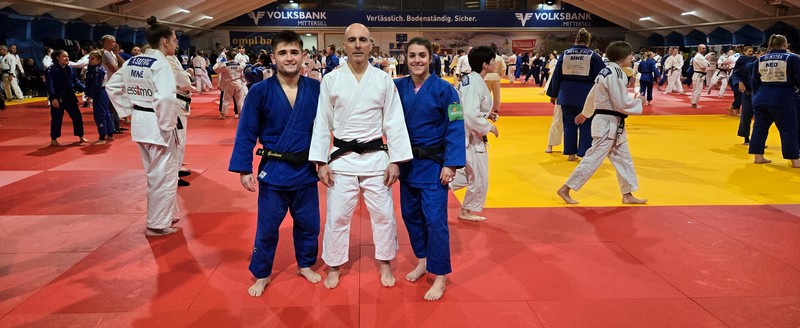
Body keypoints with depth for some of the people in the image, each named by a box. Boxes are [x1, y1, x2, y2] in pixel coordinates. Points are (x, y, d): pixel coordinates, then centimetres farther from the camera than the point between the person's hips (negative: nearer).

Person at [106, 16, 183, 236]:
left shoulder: (131, 62, 8)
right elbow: (166, 98, -31)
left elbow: (112, 87, 16)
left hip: (139, 123, 9)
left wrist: (129, 110, 13)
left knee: (155, 173, 21)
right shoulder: (161, 64, -18)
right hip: (156, 125, -9)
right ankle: (157, 225, 15)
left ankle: (164, 216, 35)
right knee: (164, 175, 4)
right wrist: (168, 125, -20)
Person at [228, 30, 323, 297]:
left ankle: (305, 265, 39)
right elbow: (246, 133, -5)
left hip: (306, 170, 2)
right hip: (273, 170, -2)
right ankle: (262, 275, 30)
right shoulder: (260, 92, -8)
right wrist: (244, 169, -8)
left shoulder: (315, 89, -4)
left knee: (308, 224, 15)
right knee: (267, 227, 10)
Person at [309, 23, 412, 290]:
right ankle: (334, 266, 28)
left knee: (383, 214, 9)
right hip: (342, 158, 0)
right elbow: (322, 124, 0)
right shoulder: (331, 80, -2)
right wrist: (321, 162, -4)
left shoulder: (384, 80, -1)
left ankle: (385, 264, 30)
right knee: (337, 215, 7)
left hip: (376, 157, 1)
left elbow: (394, 123, 0)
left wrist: (395, 161, -4)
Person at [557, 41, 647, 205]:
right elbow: (621, 103, -22)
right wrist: (638, 101, -4)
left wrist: (585, 113, 31)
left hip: (611, 123, 10)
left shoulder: (607, 71, 10)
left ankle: (627, 195, 22)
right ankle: (565, 189, 2)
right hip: (608, 124, -10)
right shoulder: (615, 74, -20)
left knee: (623, 158, 14)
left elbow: (593, 94, 20)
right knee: (593, 158, -6)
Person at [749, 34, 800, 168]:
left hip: (761, 98, 4)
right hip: (783, 99, -4)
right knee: (789, 130, 4)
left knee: (760, 127, 12)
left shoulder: (759, 60, 6)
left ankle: (758, 157, 16)